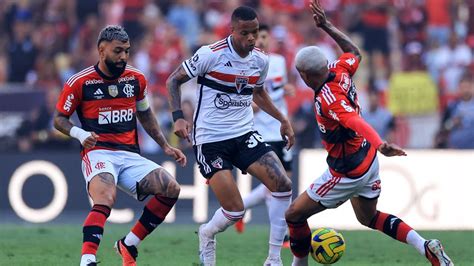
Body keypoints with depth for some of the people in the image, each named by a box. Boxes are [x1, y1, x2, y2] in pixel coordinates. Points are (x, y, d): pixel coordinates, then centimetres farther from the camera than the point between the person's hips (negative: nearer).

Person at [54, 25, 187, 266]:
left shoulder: (136, 79, 10)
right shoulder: (80, 83, -4)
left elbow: (145, 115, 26)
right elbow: (59, 118, 5)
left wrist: (165, 146, 21)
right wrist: (79, 133, -15)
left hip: (130, 155, 6)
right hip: (98, 153, -6)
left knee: (170, 189, -12)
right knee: (105, 199, -34)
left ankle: (128, 245, 0)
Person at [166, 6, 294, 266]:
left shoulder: (261, 60, 3)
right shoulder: (210, 55, -14)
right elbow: (173, 80, -4)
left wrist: (283, 120, 16)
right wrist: (178, 117, -16)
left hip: (244, 135, 5)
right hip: (210, 140, -5)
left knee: (283, 185, -14)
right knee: (235, 211, -13)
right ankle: (207, 234, 25)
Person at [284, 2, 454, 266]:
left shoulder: (327, 99, -29)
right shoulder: (340, 71, -6)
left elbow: (356, 123, -45)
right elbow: (354, 52, 17)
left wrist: (379, 145, -59)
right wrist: (326, 25, 18)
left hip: (348, 172, -9)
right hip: (368, 160, 9)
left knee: (294, 215, 4)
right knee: (368, 217, 28)